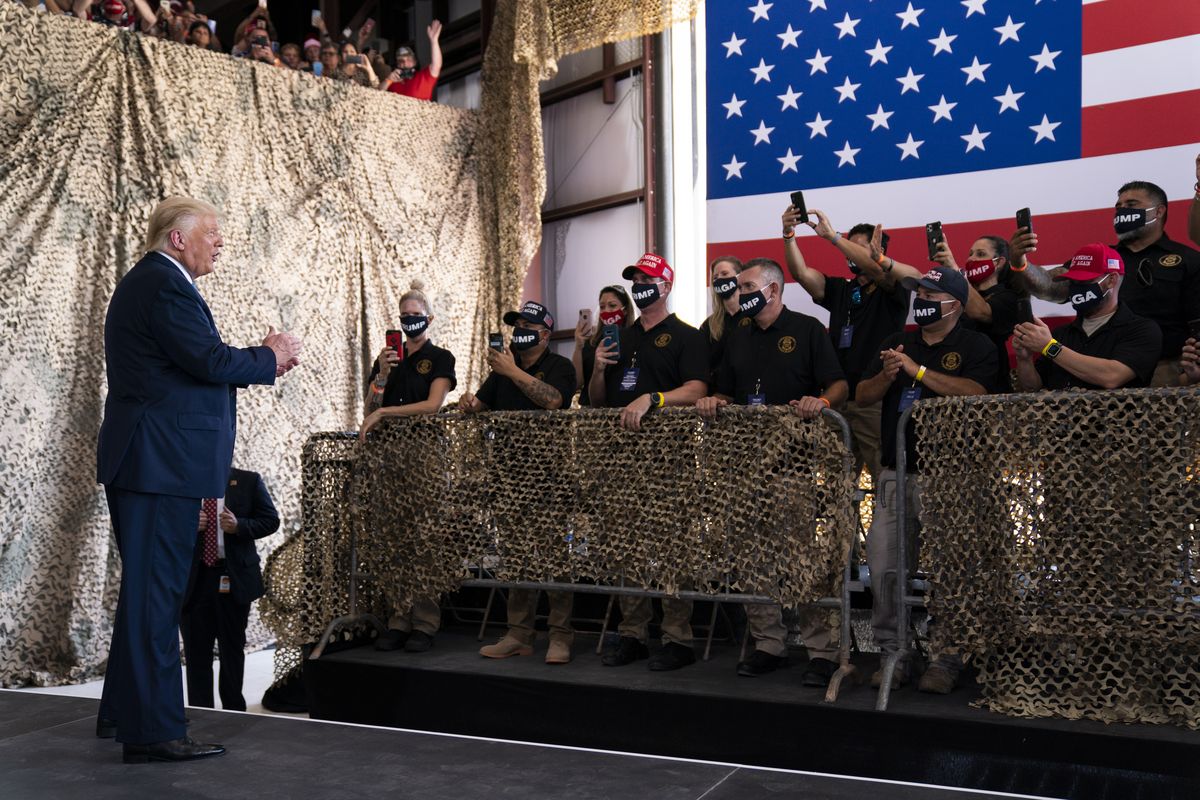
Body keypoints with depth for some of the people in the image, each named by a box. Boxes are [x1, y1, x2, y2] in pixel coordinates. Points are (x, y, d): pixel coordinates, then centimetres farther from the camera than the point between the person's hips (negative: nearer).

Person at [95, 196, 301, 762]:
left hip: (142, 461, 11)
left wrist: (264, 357, 7)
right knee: (156, 593, -7)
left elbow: (195, 364, 17)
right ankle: (152, 731, -1)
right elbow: (211, 361, -21)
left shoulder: (145, 282, 20)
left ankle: (123, 712, 31)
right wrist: (270, 358, -4)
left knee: (145, 588, 19)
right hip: (161, 461, -11)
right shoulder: (164, 284, -14)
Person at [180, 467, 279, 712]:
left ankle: (233, 713, 21)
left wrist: (239, 526, -16)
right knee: (197, 655, 4)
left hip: (235, 580, -1)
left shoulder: (249, 481, 1)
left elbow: (270, 520, 1)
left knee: (233, 651, 10)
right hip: (193, 581, 1)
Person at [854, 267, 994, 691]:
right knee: (883, 567, 1)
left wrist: (918, 371, -16)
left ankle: (946, 659, 7)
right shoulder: (897, 343, 19)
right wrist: (887, 376, -6)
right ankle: (892, 653, 10)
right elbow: (863, 396, 14)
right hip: (896, 473, 5)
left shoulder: (975, 346, 3)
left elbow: (974, 392, -15)